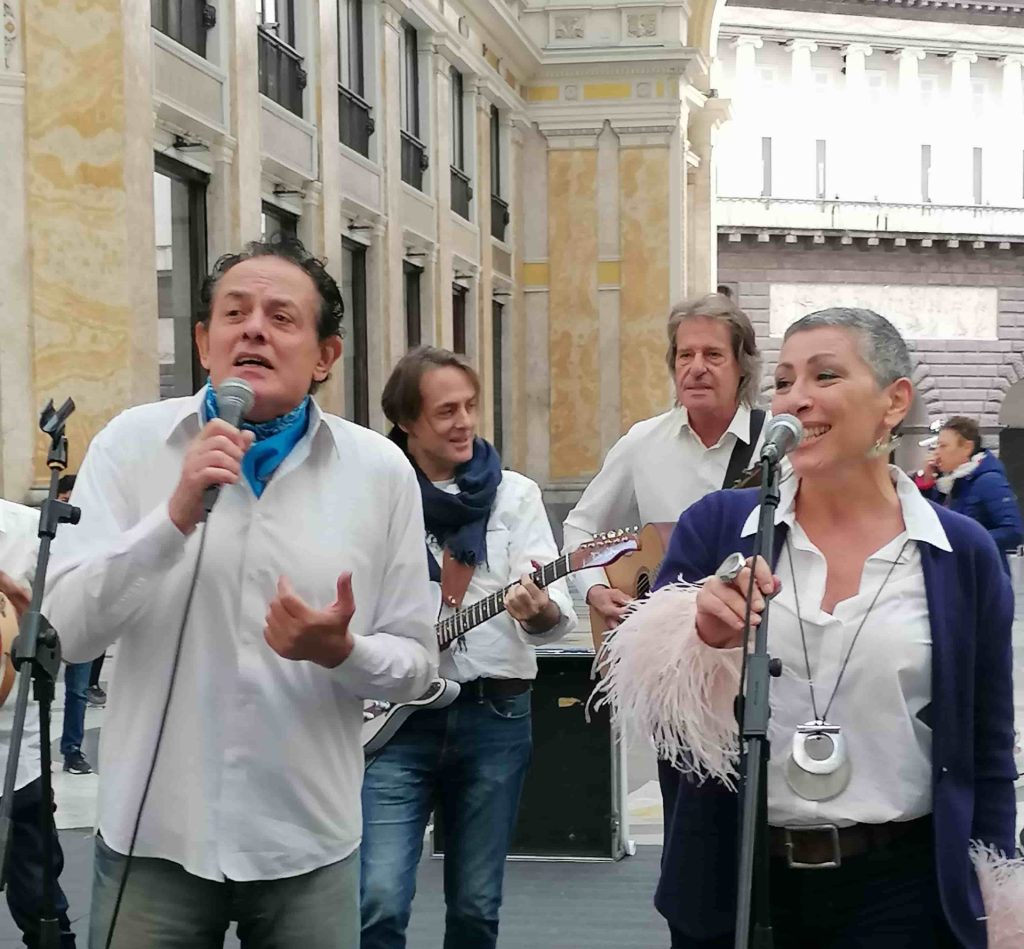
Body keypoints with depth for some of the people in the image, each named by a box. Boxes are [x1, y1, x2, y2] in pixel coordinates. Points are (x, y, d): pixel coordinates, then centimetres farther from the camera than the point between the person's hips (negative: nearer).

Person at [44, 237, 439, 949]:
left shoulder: (381, 470, -1)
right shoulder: (132, 443, -2)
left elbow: (416, 663, 4)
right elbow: (67, 631, -9)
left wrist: (341, 651, -17)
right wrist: (177, 514, -21)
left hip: (308, 844, 1)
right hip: (153, 836, -1)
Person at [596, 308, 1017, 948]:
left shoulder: (964, 554, -3)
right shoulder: (717, 526, -2)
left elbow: (986, 756, 4)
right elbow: (649, 704, -1)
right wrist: (703, 636, -20)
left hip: (898, 886, -1)